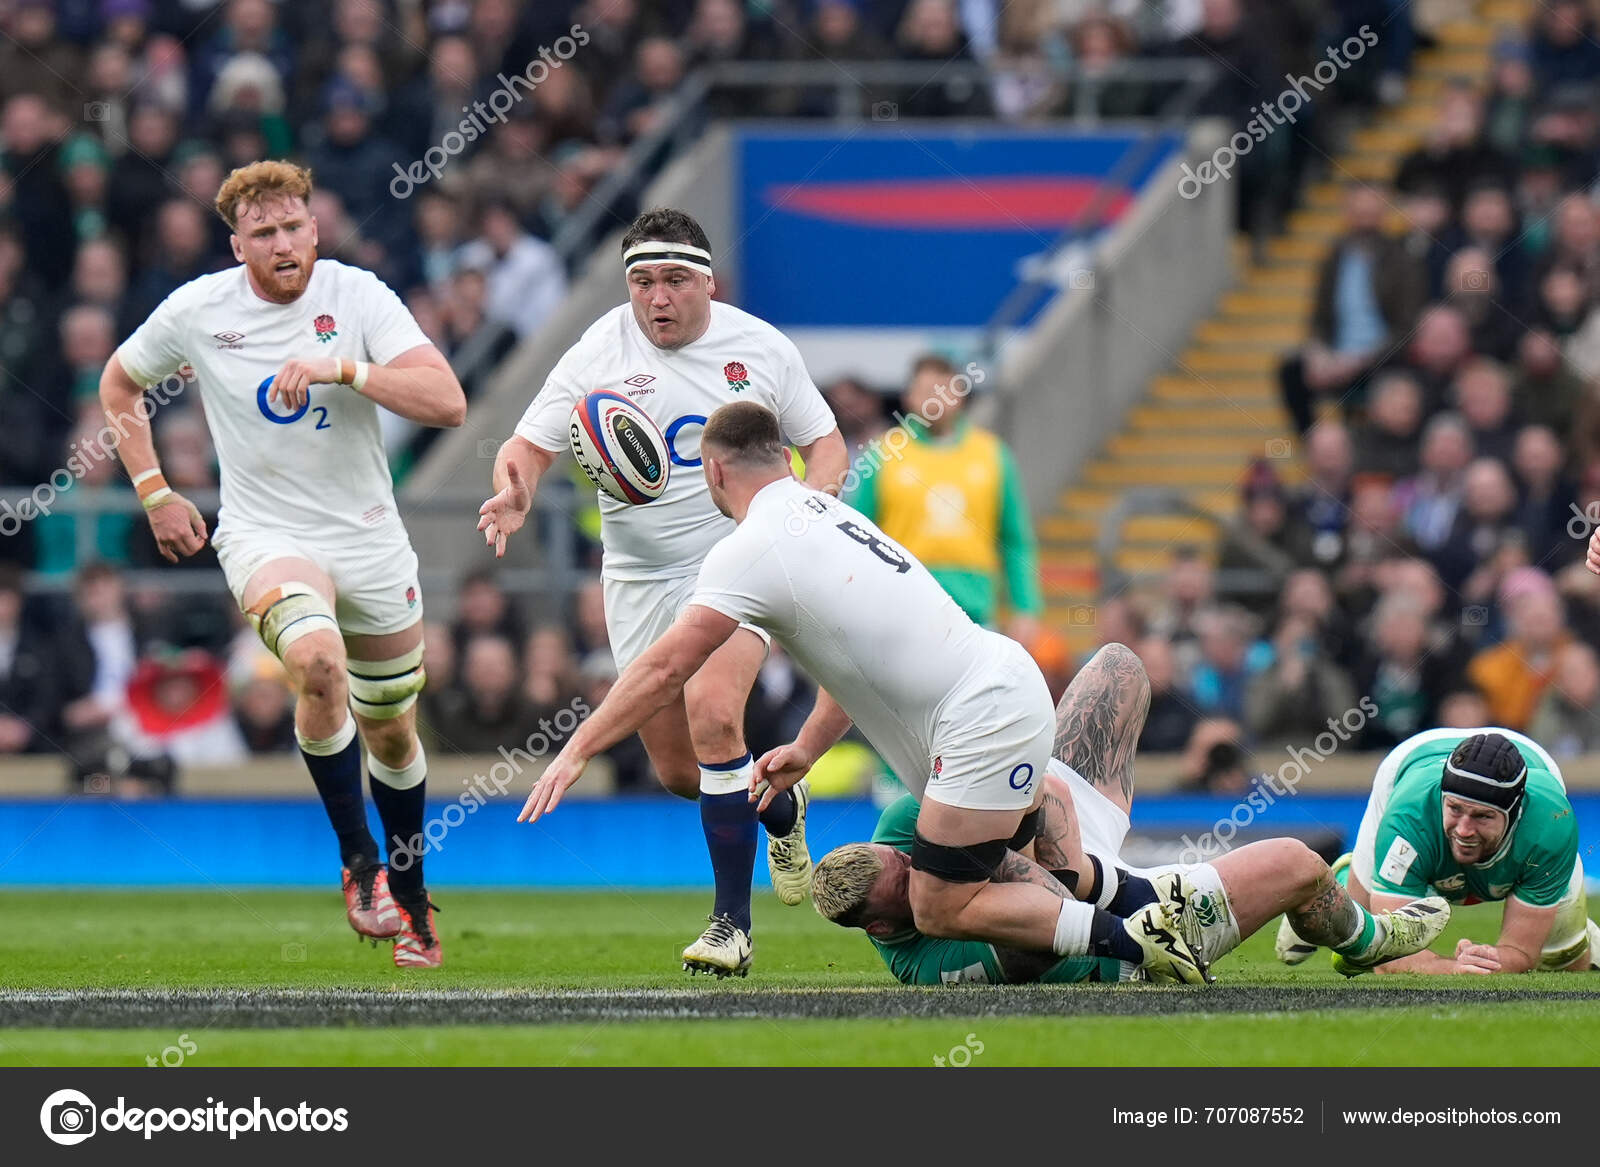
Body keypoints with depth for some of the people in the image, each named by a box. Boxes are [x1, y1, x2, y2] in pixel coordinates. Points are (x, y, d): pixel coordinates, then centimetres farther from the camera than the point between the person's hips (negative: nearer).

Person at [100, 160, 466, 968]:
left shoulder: (357, 296, -8)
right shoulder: (197, 310, -6)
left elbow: (447, 401, -18)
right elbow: (119, 384, 14)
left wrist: (344, 368, -29)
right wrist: (154, 493, 6)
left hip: (370, 539, 2)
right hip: (265, 534, -2)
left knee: (392, 733, 13)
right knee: (317, 659, -32)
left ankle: (408, 901, 35)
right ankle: (357, 862, -18)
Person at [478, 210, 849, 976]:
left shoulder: (760, 347, -1)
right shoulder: (599, 355, -4)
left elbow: (824, 444, 8)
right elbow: (530, 444, -3)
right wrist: (516, 494, -26)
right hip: (640, 580, 3)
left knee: (712, 712, -26)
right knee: (677, 770, 7)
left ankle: (732, 922, -19)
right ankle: (778, 804, 43)